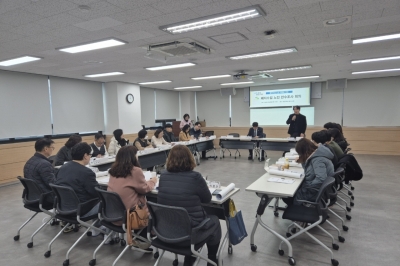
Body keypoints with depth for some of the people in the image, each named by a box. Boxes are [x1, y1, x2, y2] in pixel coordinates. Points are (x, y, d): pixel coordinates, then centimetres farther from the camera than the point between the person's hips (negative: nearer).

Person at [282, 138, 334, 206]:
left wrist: (307, 185, -24)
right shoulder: (316, 154, 5)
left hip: (316, 193, -10)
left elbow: (321, 180, -35)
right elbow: (309, 170, 19)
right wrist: (303, 162, 3)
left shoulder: (318, 160, -26)